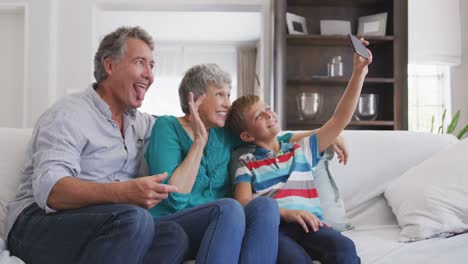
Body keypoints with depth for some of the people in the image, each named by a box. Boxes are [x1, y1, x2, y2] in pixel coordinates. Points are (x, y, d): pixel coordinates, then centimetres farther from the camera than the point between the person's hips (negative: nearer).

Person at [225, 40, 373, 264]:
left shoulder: (302, 149, 24)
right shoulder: (246, 164, 15)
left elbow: (340, 120, 21)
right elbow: (243, 204, 0)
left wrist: (359, 73, 13)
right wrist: (285, 212, -17)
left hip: (307, 224, 3)